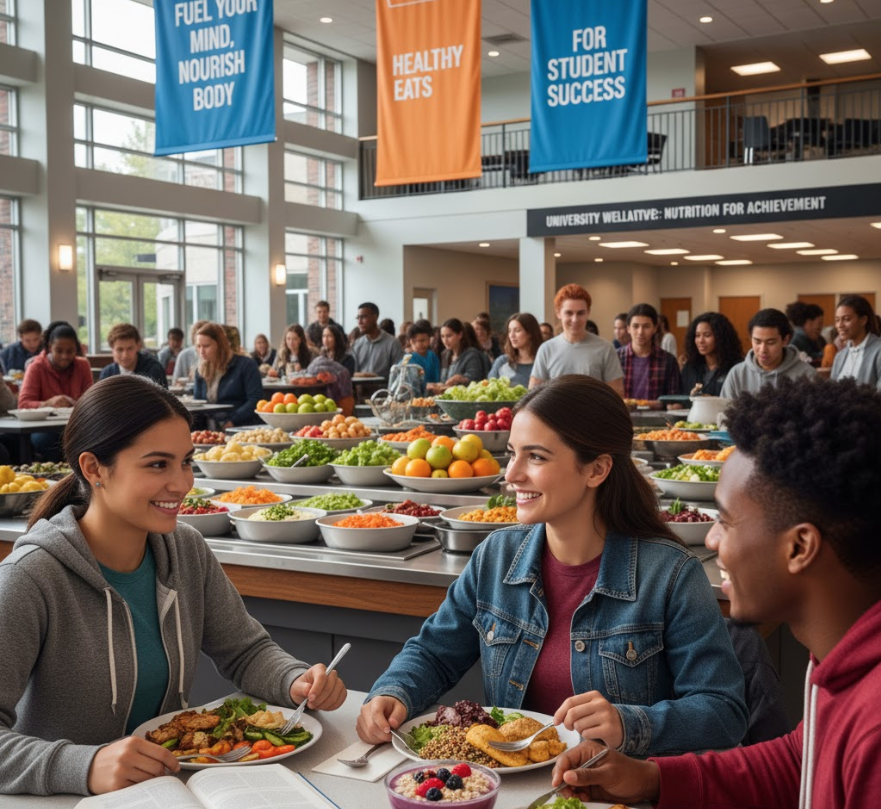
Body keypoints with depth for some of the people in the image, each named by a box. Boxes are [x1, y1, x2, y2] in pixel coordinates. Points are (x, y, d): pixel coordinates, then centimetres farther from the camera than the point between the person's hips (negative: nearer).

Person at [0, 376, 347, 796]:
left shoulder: (187, 551, 1)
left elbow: (245, 650, 8)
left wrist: (298, 682, -10)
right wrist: (84, 766, -38)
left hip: (173, 783, 3)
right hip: (65, 797, -3)